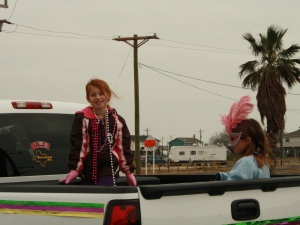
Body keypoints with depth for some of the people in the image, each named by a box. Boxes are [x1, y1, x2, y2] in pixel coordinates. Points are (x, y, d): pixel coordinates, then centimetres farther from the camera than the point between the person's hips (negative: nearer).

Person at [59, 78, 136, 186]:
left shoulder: (117, 121, 7)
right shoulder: (82, 119, 0)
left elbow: (124, 147, 10)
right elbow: (77, 145, -4)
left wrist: (129, 172, 9)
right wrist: (74, 170, -12)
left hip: (109, 170, 0)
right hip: (88, 171, 0)